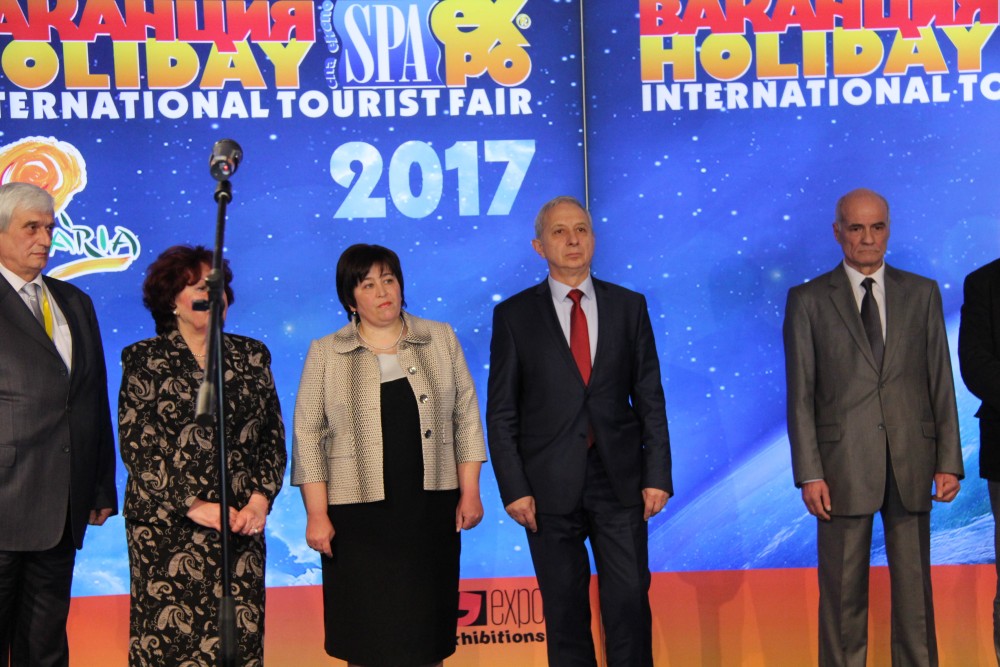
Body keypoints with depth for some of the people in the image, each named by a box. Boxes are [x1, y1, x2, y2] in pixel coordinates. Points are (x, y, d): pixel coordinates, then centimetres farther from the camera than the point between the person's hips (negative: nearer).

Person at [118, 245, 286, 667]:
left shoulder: (251, 356, 12)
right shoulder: (144, 360, 2)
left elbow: (273, 435, 11)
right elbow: (136, 444, -5)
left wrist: (261, 498, -4)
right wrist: (192, 505, -12)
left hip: (241, 523, 3)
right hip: (168, 527, -3)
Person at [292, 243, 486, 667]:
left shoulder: (441, 339, 6)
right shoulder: (325, 353, 2)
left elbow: (466, 417, 7)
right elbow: (308, 436, 0)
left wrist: (470, 492, 3)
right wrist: (316, 515, -5)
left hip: (431, 509, 1)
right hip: (359, 512, -1)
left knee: (427, 632, 6)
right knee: (367, 632, 4)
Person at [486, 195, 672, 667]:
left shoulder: (629, 307, 7)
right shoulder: (514, 315, 2)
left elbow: (650, 398, 6)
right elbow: (501, 413, 1)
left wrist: (657, 476, -1)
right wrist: (514, 488, -6)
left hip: (620, 482, 1)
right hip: (550, 486, -1)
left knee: (630, 604, 1)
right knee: (564, 611, 7)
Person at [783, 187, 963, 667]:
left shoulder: (922, 293, 9)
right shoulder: (808, 300, 2)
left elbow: (941, 383, 7)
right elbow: (800, 394, -1)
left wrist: (949, 461, 1)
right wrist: (809, 473, -8)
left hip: (911, 461, 2)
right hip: (844, 464, -2)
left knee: (914, 586, 8)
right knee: (843, 591, 4)